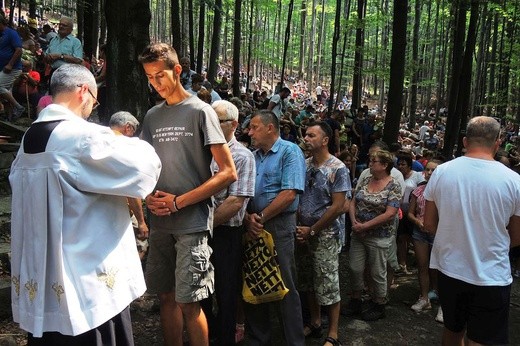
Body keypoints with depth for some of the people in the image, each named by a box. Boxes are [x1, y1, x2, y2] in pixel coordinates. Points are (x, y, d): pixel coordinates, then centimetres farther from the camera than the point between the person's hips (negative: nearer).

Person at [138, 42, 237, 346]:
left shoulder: (200, 111, -4)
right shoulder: (152, 117, 12)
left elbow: (228, 172, -9)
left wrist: (178, 202, -12)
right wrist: (149, 195, -4)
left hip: (192, 222, -5)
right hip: (160, 222, 5)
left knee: (189, 302, -3)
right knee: (167, 296, 12)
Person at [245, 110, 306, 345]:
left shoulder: (290, 152, -7)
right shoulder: (253, 156, 14)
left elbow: (289, 194, -18)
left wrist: (260, 217, -14)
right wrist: (247, 218, -9)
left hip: (279, 226, -7)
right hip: (253, 227, 7)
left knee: (285, 288, 1)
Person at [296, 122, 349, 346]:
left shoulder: (337, 169, -11)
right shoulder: (304, 165, 6)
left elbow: (337, 207, -14)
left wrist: (312, 230, -13)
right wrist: (299, 226, -1)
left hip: (325, 235, -6)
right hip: (304, 232, 6)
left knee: (328, 285, 0)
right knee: (308, 283, 15)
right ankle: (315, 323, 32)